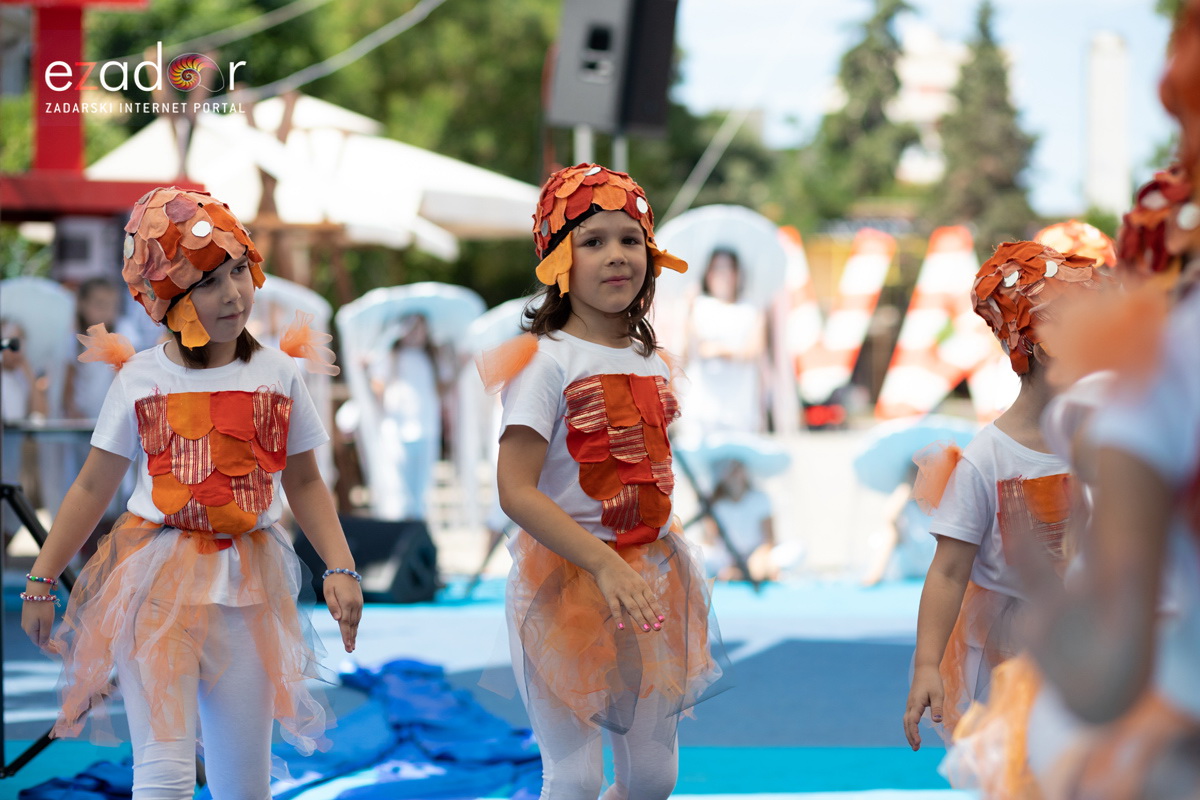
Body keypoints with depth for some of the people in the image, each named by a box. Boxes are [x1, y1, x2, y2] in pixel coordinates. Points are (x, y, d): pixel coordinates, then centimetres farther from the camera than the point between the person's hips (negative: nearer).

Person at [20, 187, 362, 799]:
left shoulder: (278, 374, 3)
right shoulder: (140, 379, -2)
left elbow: (304, 483, 9)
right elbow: (93, 487, 4)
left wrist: (339, 567, -3)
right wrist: (42, 581, 3)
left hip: (247, 587, 2)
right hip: (158, 584, -2)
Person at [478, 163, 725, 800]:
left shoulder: (650, 361, 8)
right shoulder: (546, 361, -14)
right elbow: (515, 491, -20)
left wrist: (674, 563, 14)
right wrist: (605, 564, -26)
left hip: (648, 575, 7)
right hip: (565, 580, -6)